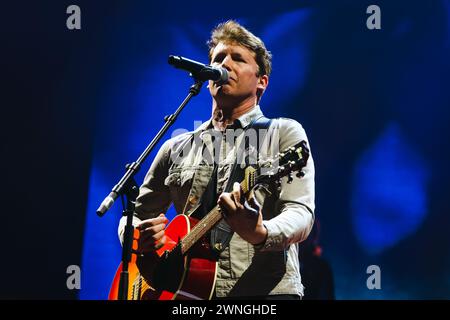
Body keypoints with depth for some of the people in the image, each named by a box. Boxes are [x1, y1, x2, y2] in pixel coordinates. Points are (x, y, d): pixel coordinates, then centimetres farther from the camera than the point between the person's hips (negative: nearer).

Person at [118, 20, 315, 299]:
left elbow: (300, 213, -6)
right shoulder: (176, 149, 19)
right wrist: (137, 239, 2)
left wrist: (259, 234, -26)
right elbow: (134, 216, 25)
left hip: (267, 290, -4)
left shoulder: (283, 133, 7)